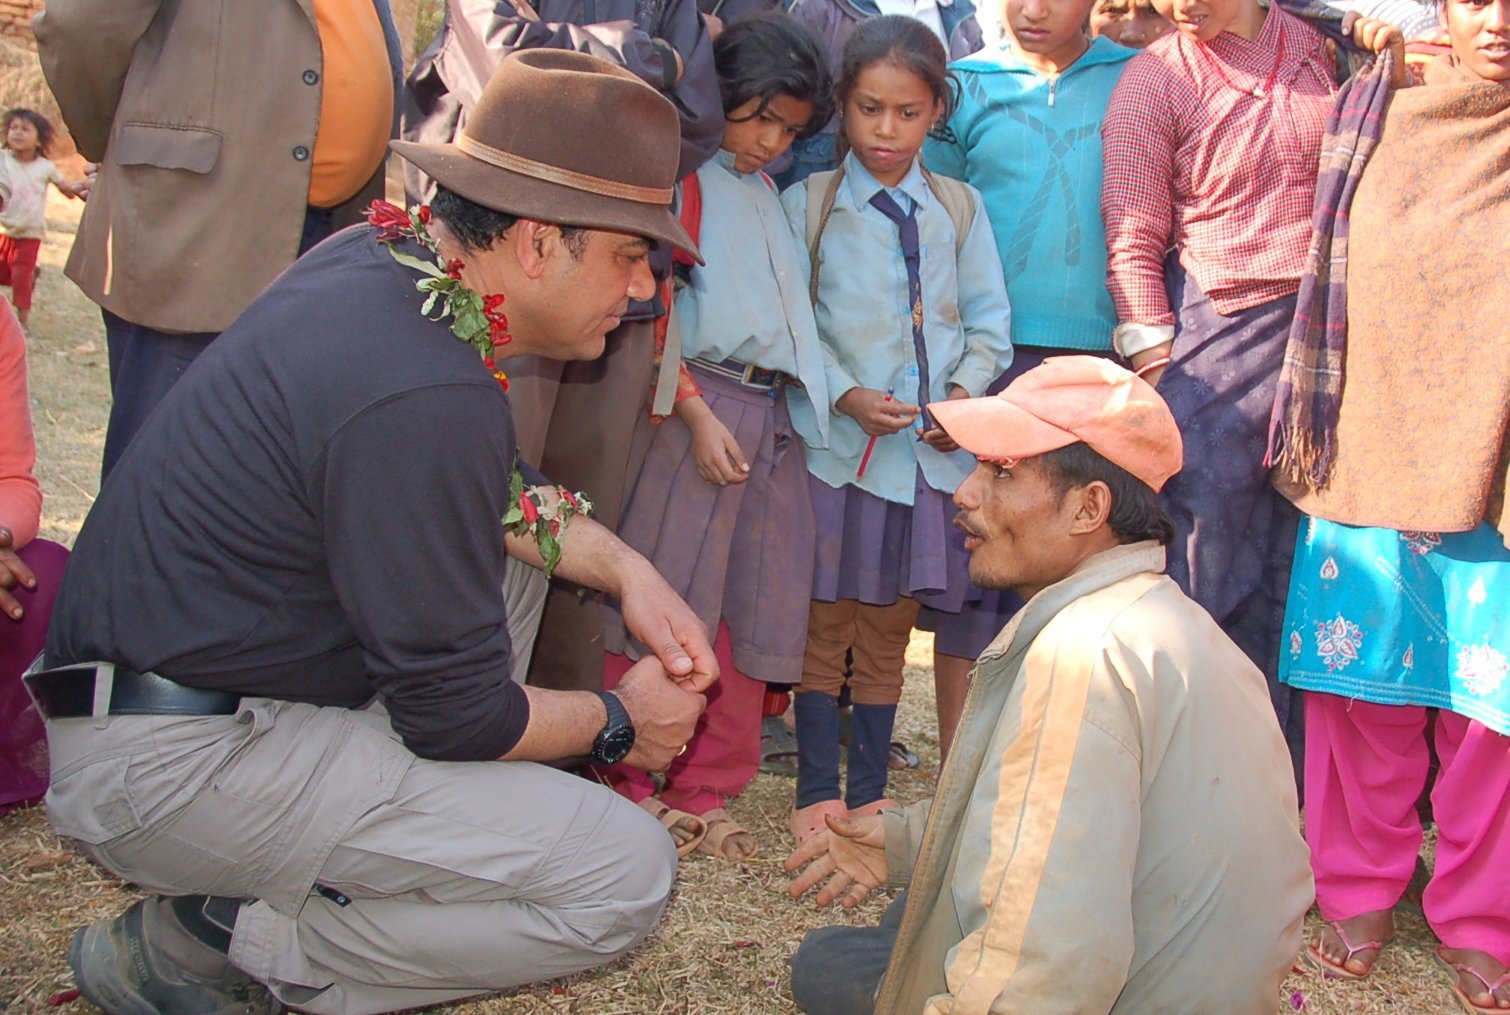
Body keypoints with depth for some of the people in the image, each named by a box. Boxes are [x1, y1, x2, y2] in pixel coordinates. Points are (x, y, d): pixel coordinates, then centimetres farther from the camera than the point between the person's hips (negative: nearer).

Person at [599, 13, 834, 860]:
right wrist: (697, 413, -14)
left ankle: (706, 793, 18)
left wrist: (825, 398, 11)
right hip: (698, 407, -7)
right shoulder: (685, 179, 0)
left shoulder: (771, 195, 21)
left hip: (776, 417, 7)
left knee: (753, 611, 7)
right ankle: (629, 786, 11)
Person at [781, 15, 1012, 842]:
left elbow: (988, 322, 10)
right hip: (837, 442, -2)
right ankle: (817, 789, 16)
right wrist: (846, 395, -14)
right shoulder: (808, 205, 1)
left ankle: (869, 792, 22)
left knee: (890, 624, 10)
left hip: (932, 448, 2)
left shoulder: (960, 208, 8)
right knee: (827, 620, 4)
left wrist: (965, 392, -7)